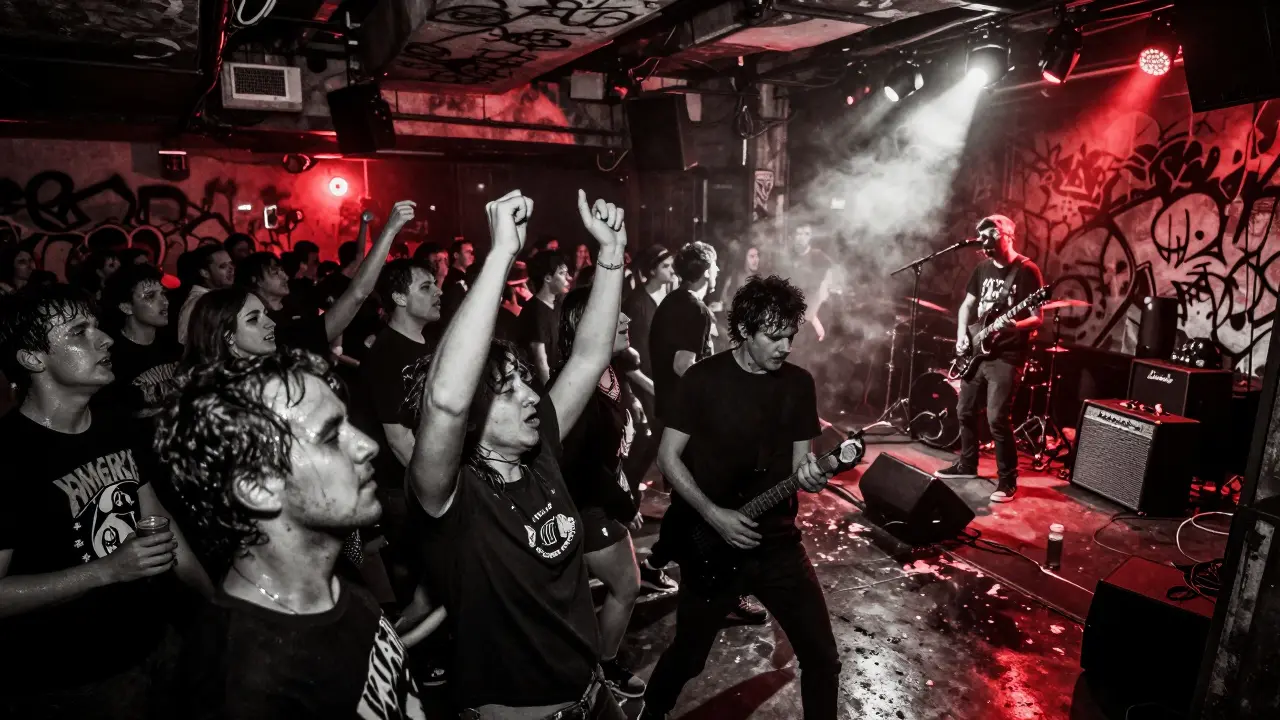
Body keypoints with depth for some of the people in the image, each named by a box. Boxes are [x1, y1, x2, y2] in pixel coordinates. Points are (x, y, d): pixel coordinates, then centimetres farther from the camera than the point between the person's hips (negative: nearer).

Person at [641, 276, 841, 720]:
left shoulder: (799, 384, 1)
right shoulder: (703, 379, -11)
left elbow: (797, 462, 5)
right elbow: (668, 457, -9)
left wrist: (809, 475, -19)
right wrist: (713, 514, -18)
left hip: (778, 543, 3)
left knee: (822, 657, 5)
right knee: (688, 656, 13)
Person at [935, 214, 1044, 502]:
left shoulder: (1027, 271, -10)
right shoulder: (983, 268, 11)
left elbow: (1038, 318, -12)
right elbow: (967, 305, 19)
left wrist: (1015, 326, -32)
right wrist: (962, 334, 2)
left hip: (1006, 357, -7)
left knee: (998, 419, -11)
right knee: (966, 411, 14)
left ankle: (1007, 481, 3)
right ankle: (966, 465, 31)